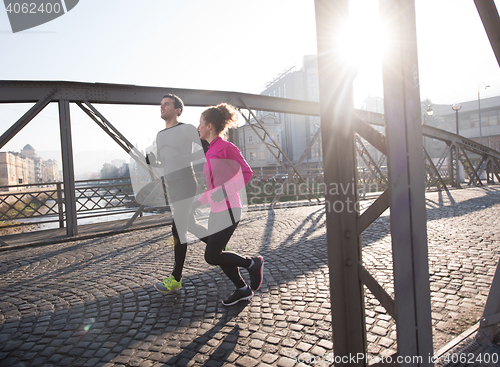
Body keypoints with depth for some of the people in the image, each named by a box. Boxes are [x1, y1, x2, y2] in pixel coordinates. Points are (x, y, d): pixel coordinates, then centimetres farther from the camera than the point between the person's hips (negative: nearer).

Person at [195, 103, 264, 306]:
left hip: (228, 209, -9)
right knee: (216, 254, 12)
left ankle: (251, 263, 12)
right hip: (217, 209, 9)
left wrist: (225, 194, -17)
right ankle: (243, 289, 26)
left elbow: (246, 172, -12)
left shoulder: (226, 147, -12)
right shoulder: (211, 150, 13)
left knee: (211, 256, -6)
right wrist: (200, 200, 15)